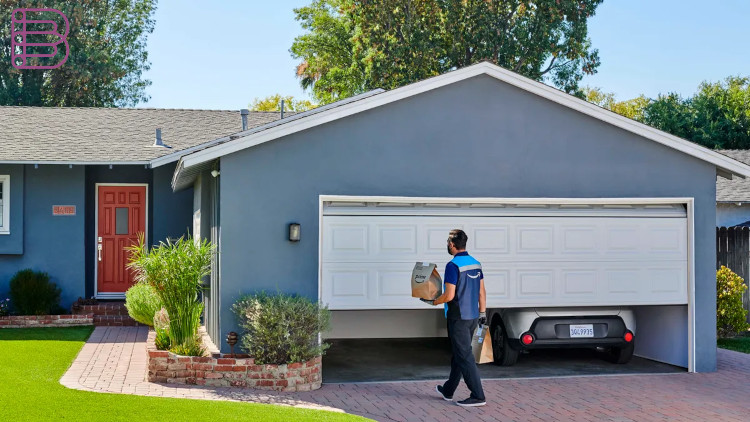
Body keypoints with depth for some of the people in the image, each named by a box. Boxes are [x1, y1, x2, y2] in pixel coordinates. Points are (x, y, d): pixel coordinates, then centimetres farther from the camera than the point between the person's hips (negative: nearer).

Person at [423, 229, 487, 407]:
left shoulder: (453, 265, -17)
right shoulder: (476, 263, 7)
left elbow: (449, 296, -19)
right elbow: (482, 291, 11)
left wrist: (433, 302, -2)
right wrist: (482, 312, 17)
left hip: (458, 318, -8)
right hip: (473, 316, 8)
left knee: (464, 356, -4)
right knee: (458, 354, 18)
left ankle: (478, 396, -5)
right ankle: (448, 390, 29)